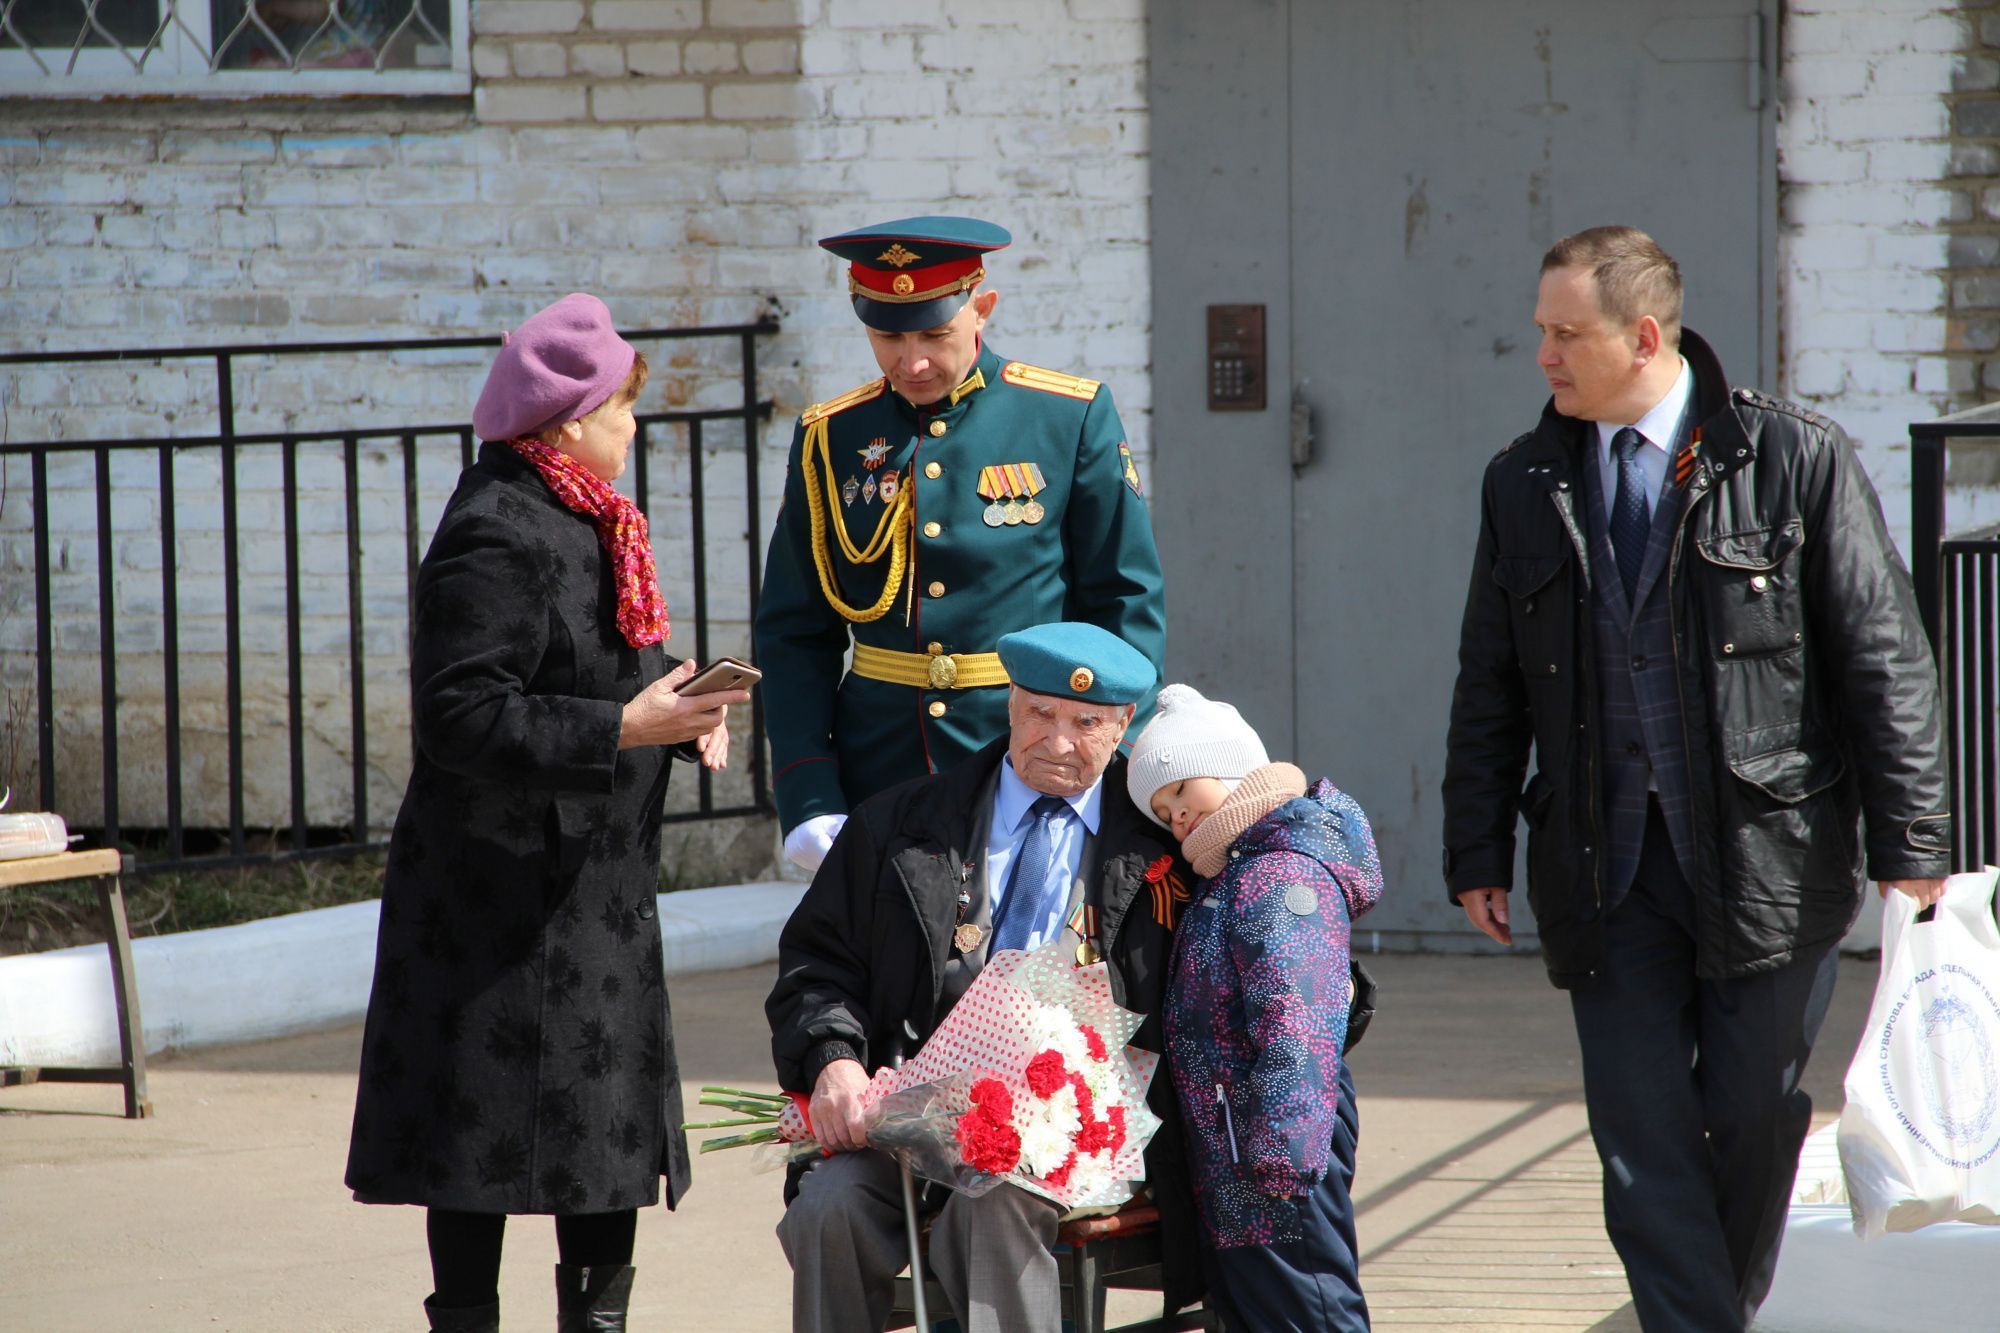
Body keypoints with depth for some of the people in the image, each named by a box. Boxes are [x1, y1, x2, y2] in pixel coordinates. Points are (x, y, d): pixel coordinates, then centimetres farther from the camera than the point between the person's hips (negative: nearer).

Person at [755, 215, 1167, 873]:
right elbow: (794, 636, 7)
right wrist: (808, 802, -4)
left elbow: (1129, 610, 1)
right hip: (879, 782, 2)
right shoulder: (831, 439, 6)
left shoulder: (1072, 419, 0)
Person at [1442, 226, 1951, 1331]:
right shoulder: (1524, 484, 9)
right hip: (1606, 865, 3)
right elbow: (1489, 689, 15)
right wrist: (1477, 853, 11)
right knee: (1639, 1137, -3)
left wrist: (1909, 845, -5)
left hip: (1768, 855, -3)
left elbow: (1884, 662, -2)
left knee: (1753, 1126, 4)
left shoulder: (1795, 459, -3)